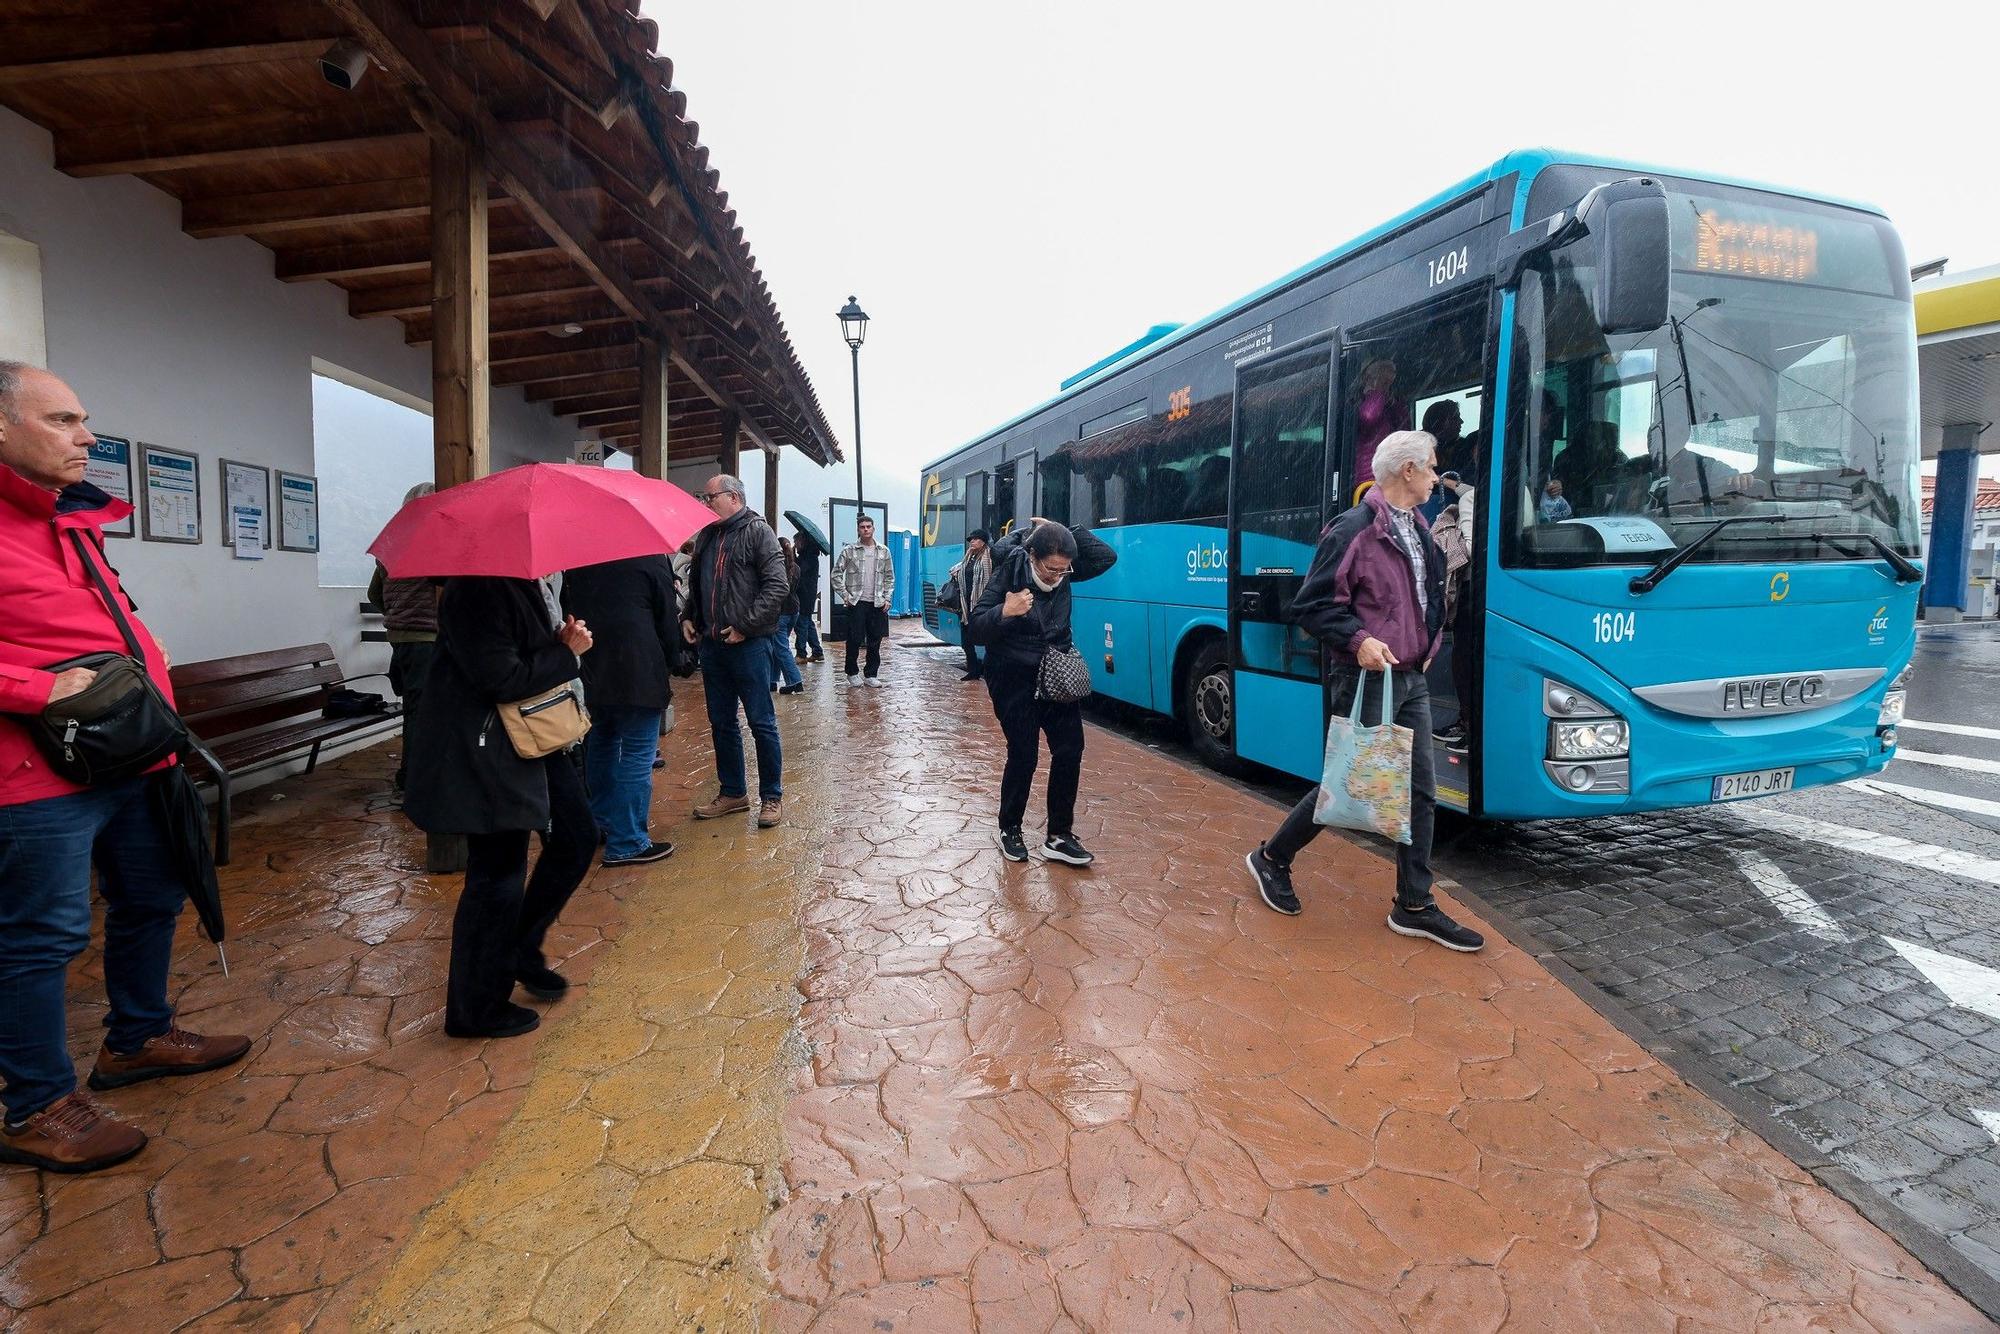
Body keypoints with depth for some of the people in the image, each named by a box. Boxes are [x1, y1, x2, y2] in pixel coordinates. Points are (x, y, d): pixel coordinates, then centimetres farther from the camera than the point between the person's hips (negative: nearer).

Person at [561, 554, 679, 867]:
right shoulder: (651, 557, -7)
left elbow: (566, 609, 16)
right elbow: (668, 618, -3)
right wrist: (667, 665, 9)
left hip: (590, 673, 7)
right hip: (639, 673, -7)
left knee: (600, 747, 21)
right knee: (637, 755, -2)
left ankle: (599, 823, 34)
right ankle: (627, 844, 1)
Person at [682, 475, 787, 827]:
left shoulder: (757, 531, -7)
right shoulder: (706, 536, 15)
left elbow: (776, 586, -15)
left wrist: (746, 626, -16)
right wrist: (687, 616, 9)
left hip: (748, 644, -7)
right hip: (711, 643, 8)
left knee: (761, 722, 0)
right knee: (721, 723, 13)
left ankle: (771, 796, 11)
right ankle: (733, 792, 26)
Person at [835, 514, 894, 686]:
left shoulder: (883, 551, 7)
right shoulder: (850, 550, -1)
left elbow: (890, 577, 12)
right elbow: (836, 573, 1)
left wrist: (887, 598, 4)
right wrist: (845, 595, -5)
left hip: (877, 603, 3)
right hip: (856, 602, -3)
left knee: (875, 641, 5)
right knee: (854, 639, -2)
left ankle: (871, 674, 16)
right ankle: (851, 673, 14)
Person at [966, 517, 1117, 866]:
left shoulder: (1063, 573, -4)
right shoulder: (1008, 575, -16)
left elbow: (1107, 556, -3)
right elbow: (975, 630, -18)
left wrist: (1064, 532, -9)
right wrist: (1004, 612, -37)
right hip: (1014, 680, -5)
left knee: (1070, 749, -1)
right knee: (1023, 755, -3)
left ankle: (1058, 837, 9)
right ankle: (1010, 830, 20)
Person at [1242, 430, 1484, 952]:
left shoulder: (1417, 530, 12)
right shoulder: (1354, 529, -15)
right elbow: (1311, 605, -16)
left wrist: (1428, 642, 16)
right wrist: (1358, 639, -27)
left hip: (1411, 679, 8)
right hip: (1366, 679, -8)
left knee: (1421, 790, 8)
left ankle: (1414, 906, 18)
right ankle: (1271, 858, 23)